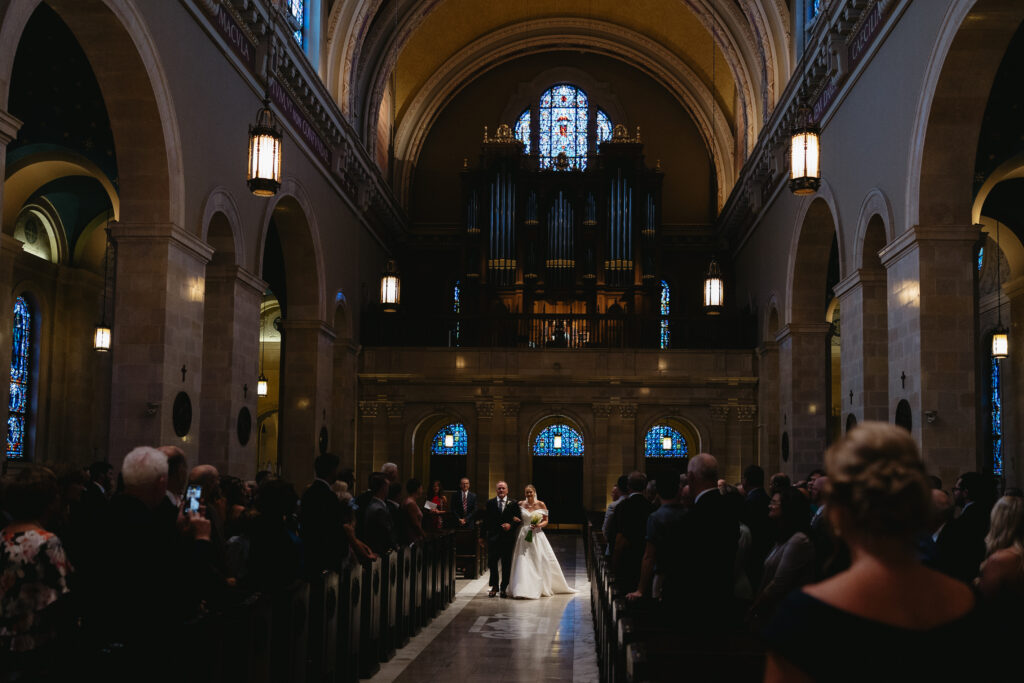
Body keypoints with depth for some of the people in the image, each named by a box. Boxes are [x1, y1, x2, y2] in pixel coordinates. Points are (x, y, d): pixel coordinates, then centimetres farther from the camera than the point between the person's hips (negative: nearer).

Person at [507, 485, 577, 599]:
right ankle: (523, 589, 0)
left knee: (540, 561, 2)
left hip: (537, 536, 0)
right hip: (524, 536, 0)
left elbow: (546, 521, 4)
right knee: (523, 562, -4)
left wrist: (538, 525, -13)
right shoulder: (521, 504, 4)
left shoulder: (541, 504, 1)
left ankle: (543, 587, 16)